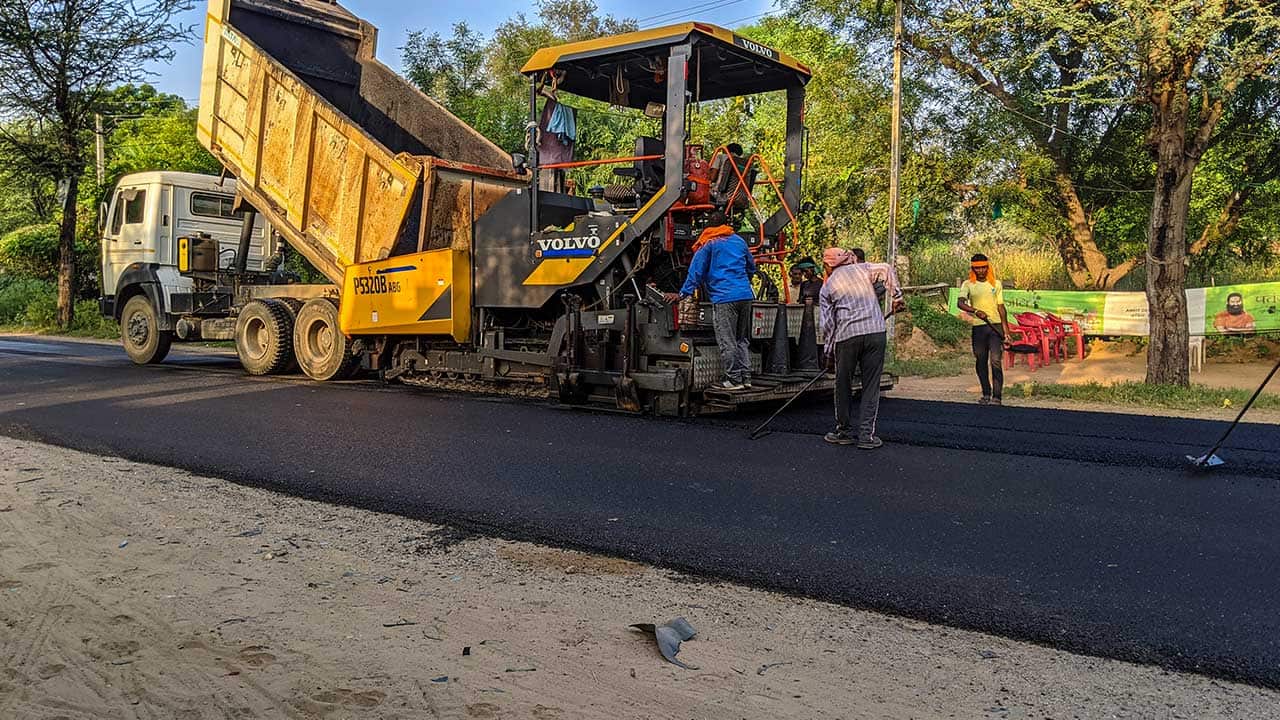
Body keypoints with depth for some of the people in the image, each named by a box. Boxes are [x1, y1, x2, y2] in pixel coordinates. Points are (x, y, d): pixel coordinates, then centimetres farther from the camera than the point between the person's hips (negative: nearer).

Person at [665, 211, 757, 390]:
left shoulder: (708, 243, 1)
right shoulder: (739, 240, 18)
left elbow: (696, 271, -3)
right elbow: (751, 266, 27)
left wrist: (683, 294, -1)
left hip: (724, 297, -6)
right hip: (746, 296, 6)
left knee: (726, 342, -2)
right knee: (741, 340, 14)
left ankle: (734, 379, -2)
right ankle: (745, 378, 13)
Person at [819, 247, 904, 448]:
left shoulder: (827, 287, 11)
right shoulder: (861, 268, 13)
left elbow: (827, 323, 9)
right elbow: (887, 269, 3)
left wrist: (829, 353, 16)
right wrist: (897, 297, 12)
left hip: (846, 336, -1)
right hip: (875, 332, 1)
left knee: (843, 385, 13)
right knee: (871, 386, 5)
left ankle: (844, 431, 21)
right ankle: (867, 435, 2)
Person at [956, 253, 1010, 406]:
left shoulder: (996, 284, 10)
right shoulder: (968, 284, 4)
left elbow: (1001, 307, 11)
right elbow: (960, 303, -12)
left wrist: (1005, 328, 4)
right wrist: (976, 311, -29)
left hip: (995, 326, -1)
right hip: (978, 327, 1)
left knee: (996, 361, -11)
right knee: (980, 362, 7)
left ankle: (996, 396, -13)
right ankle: (986, 394, 19)